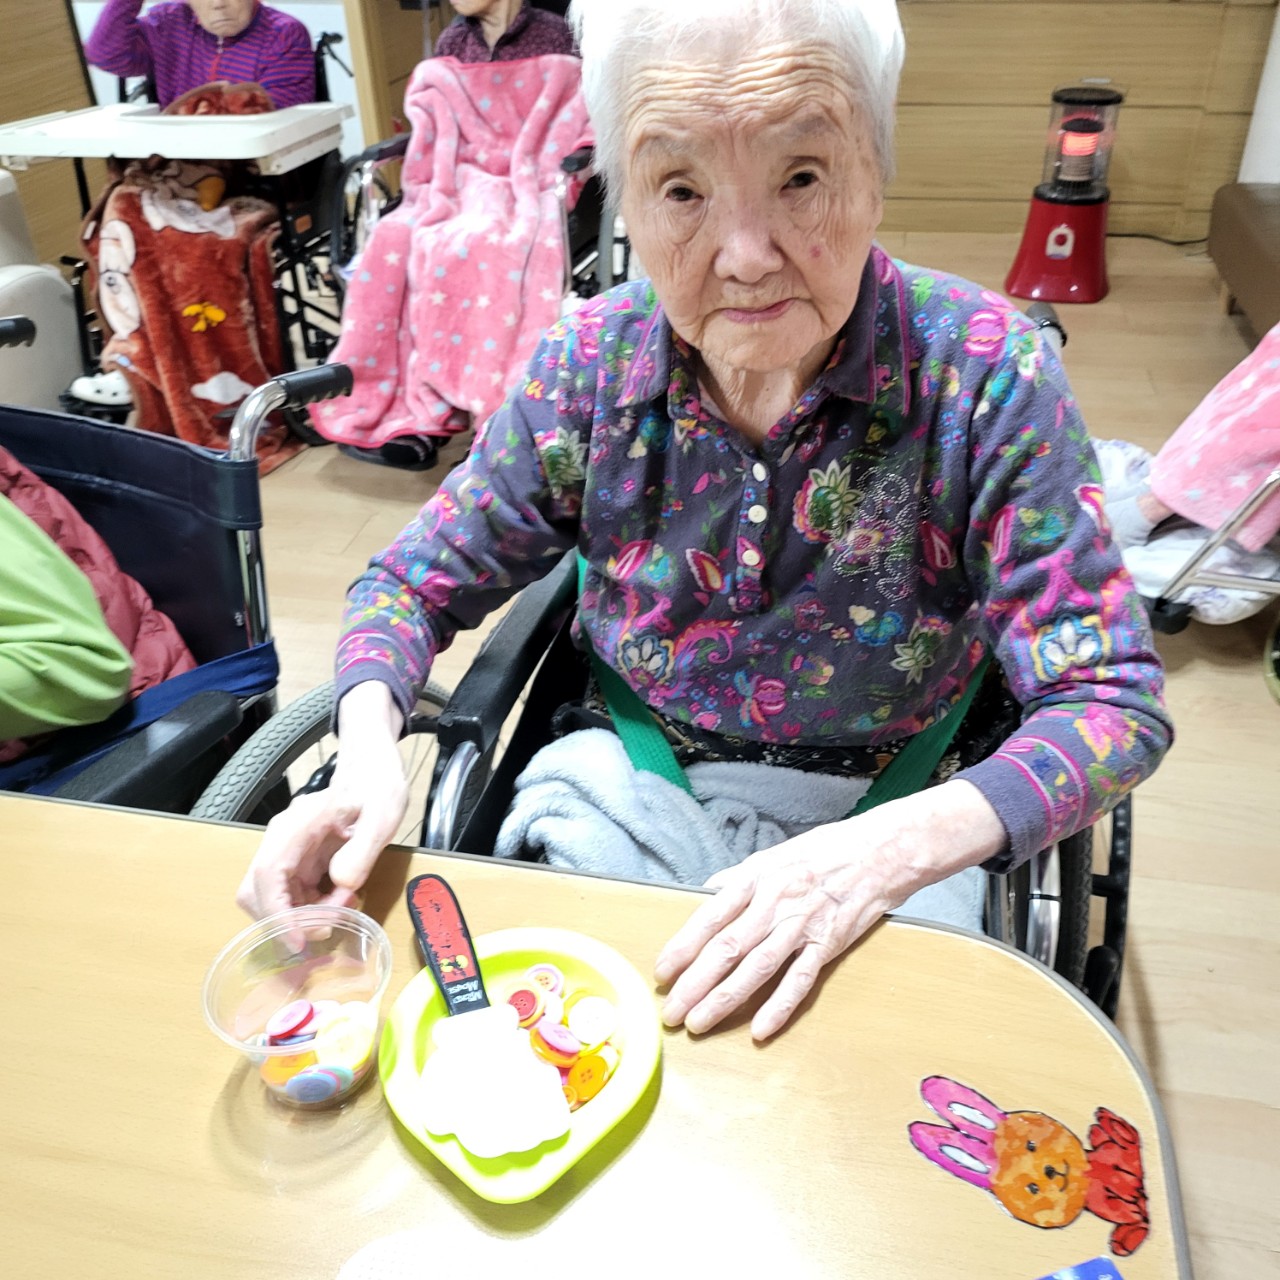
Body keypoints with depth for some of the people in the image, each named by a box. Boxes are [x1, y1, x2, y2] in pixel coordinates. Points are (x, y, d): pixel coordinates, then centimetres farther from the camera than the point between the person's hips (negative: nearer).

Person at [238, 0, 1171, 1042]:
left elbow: (1114, 701, -16)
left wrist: (893, 848, -33)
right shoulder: (594, 362, -10)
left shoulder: (984, 372, -18)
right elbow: (414, 582, 0)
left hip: (886, 824, -1)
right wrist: (367, 753, -22)